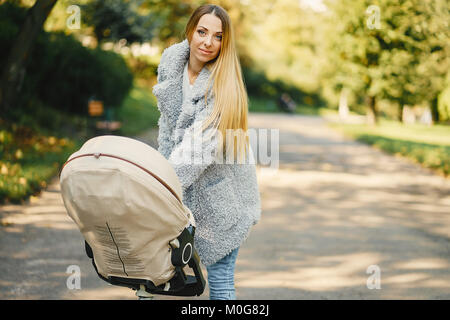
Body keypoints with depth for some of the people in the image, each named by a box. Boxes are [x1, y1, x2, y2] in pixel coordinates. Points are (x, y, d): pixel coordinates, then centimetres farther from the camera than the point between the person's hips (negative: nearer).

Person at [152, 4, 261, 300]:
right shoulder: (171, 62, -2)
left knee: (220, 279, -3)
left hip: (220, 192, -5)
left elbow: (202, 144, -29)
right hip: (186, 186, 5)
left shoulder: (224, 84, -19)